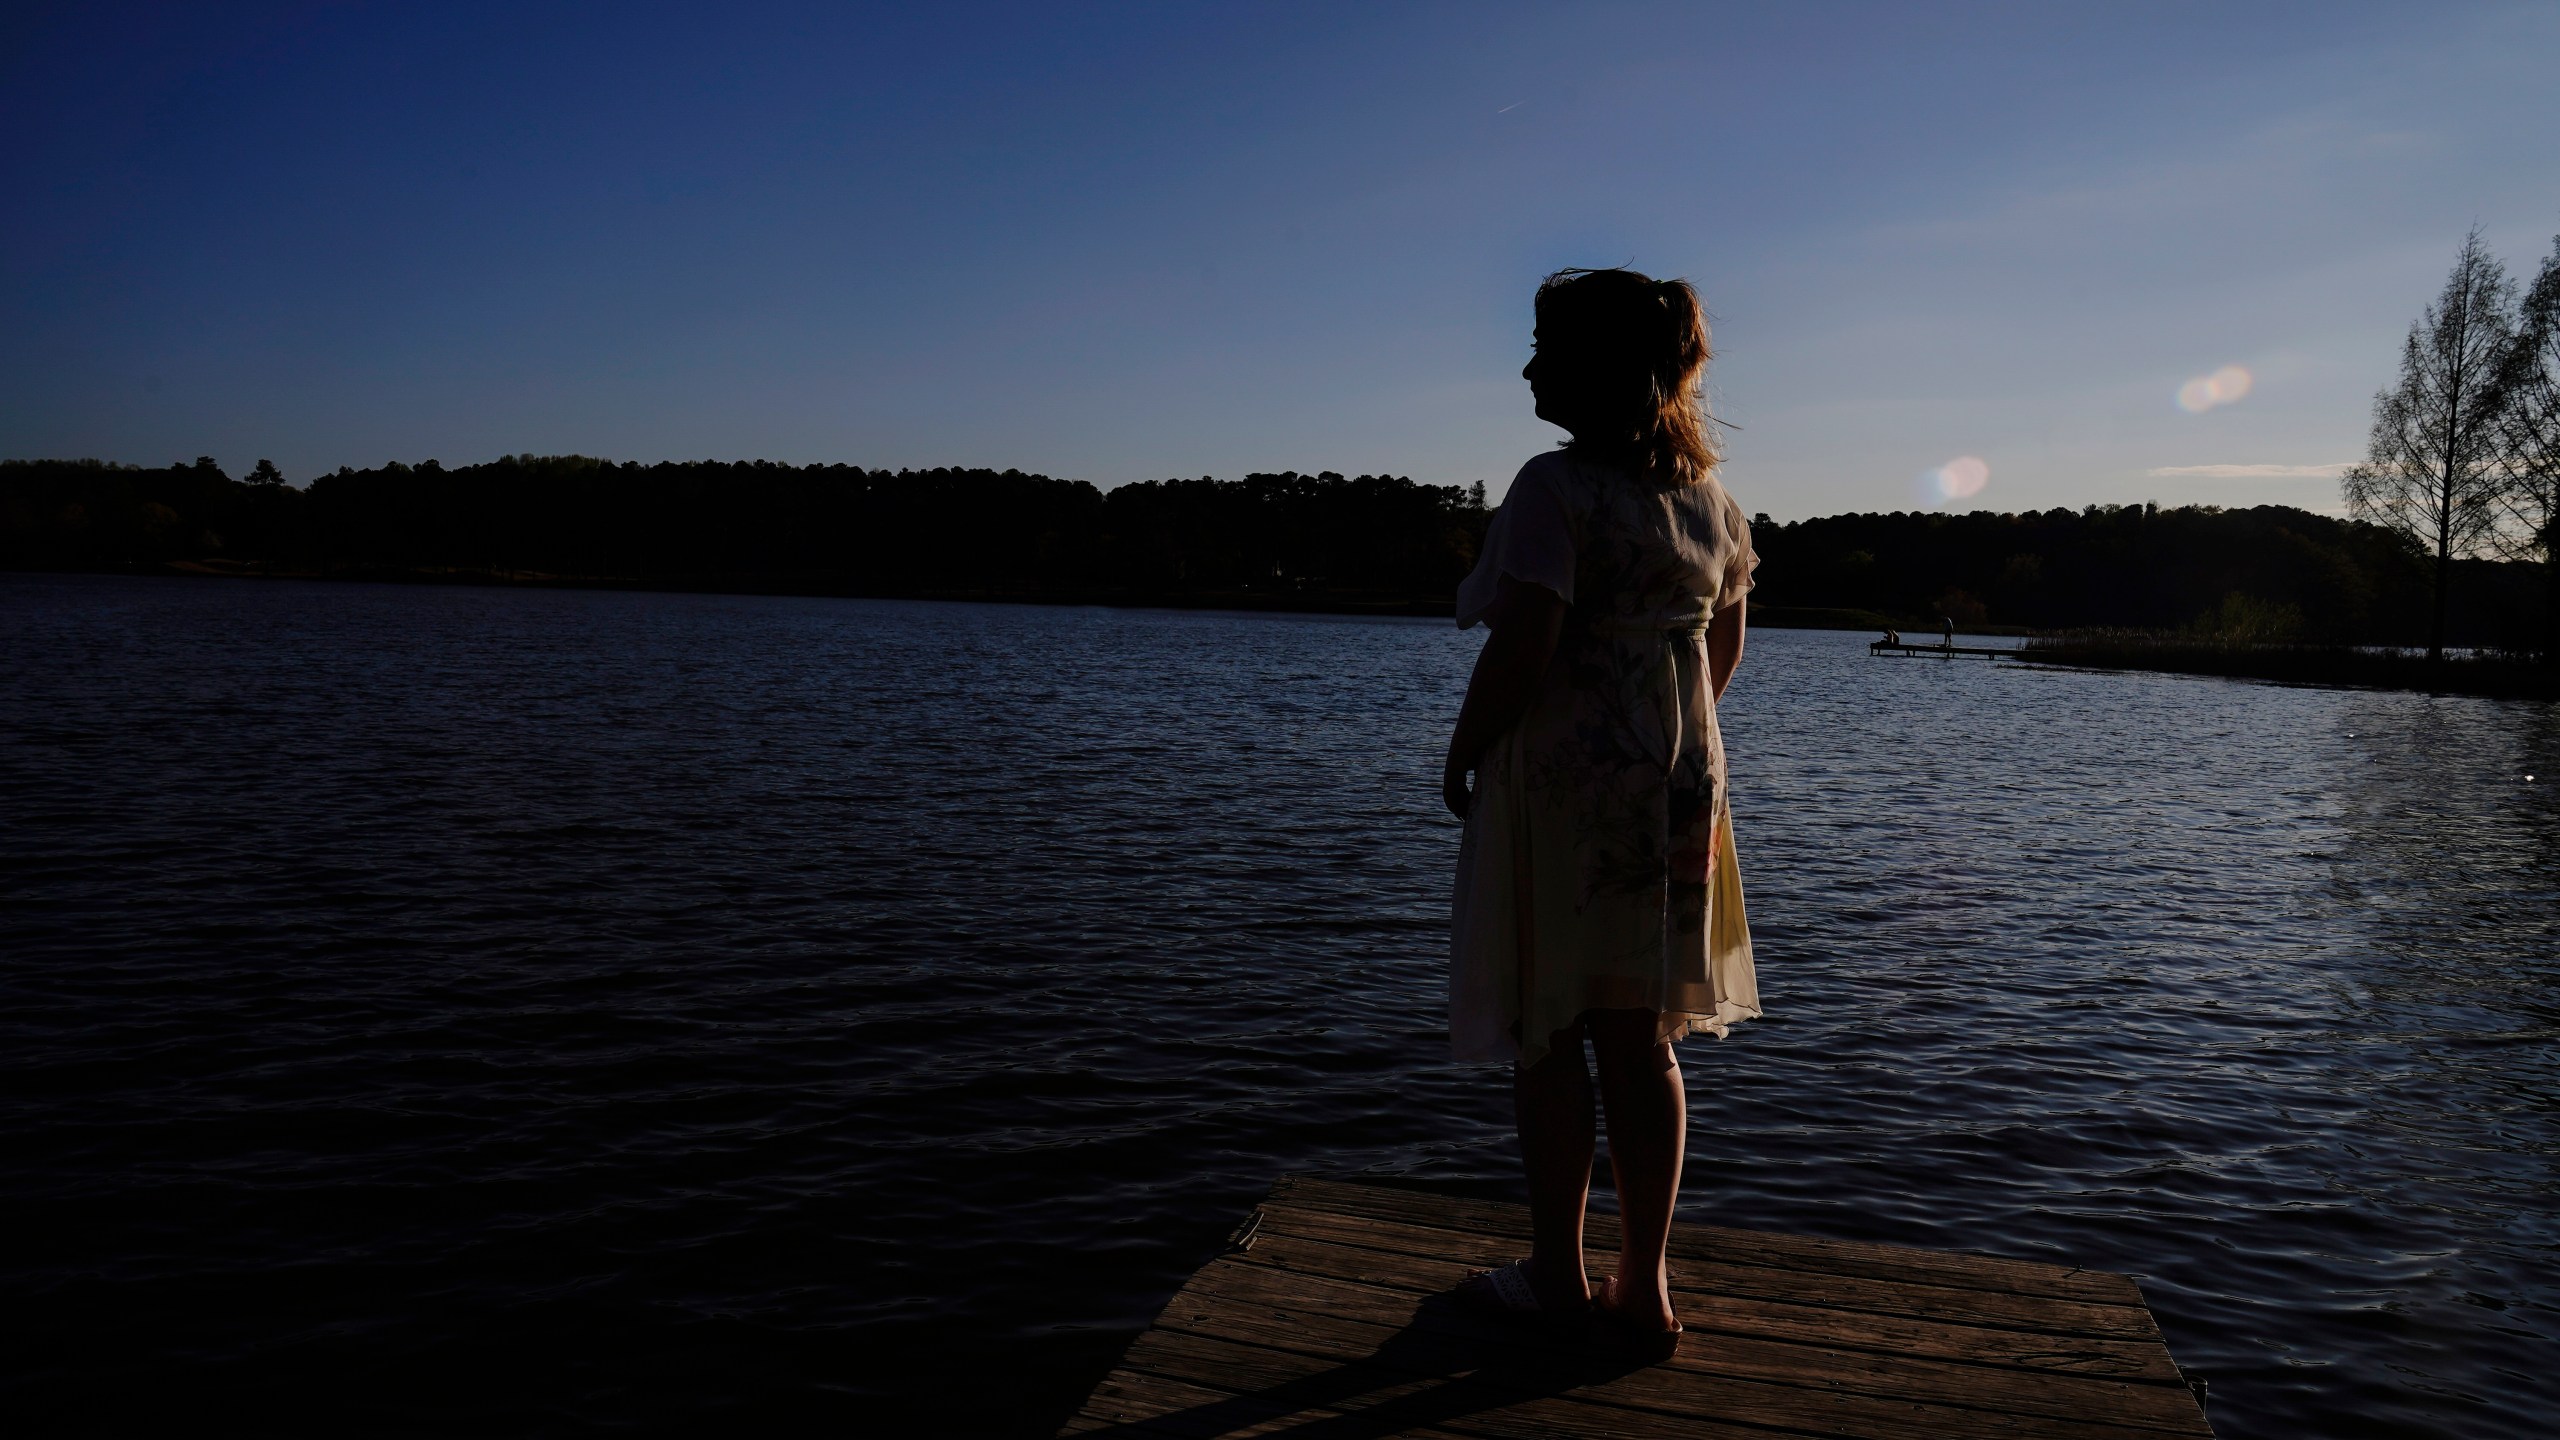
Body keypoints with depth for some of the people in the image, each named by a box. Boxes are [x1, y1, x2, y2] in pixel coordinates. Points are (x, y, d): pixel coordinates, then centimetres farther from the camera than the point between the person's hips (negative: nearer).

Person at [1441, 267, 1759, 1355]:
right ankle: (1644, 1286, 20)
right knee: (1641, 1040, 12)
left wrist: (1461, 754, -9)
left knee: (1546, 1036, 6)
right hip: (1676, 783, 7)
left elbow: (1520, 651, -22)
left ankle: (1557, 1274, 18)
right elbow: (1723, 646, 16)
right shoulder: (1705, 492, 9)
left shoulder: (1556, 487, -15)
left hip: (1562, 783, -7)